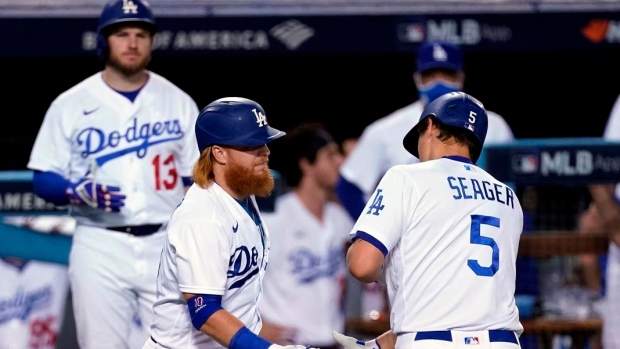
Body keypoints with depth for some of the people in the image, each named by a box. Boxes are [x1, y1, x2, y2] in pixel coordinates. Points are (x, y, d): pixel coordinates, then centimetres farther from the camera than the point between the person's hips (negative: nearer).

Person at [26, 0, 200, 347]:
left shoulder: (179, 103, 7)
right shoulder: (71, 105, 2)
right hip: (100, 249, -1)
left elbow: (196, 183, 8)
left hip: (165, 245, 1)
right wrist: (80, 192, -18)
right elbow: (44, 179, 3)